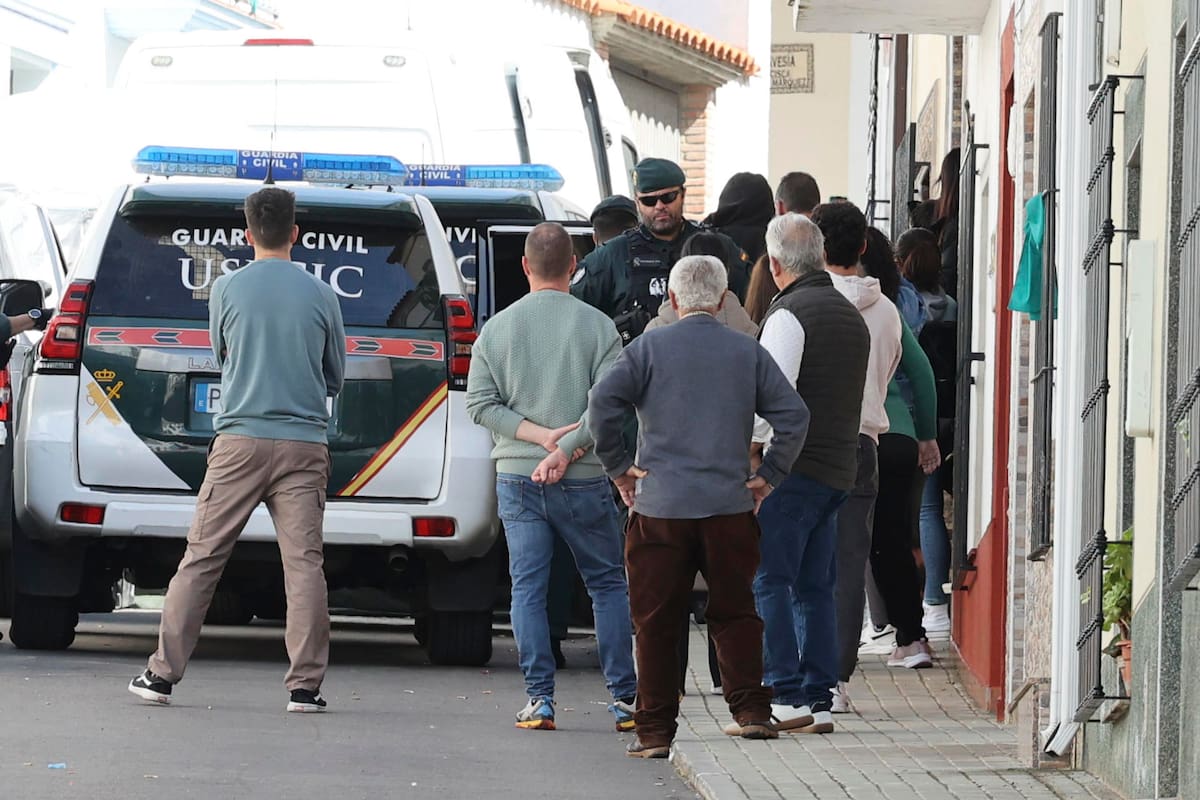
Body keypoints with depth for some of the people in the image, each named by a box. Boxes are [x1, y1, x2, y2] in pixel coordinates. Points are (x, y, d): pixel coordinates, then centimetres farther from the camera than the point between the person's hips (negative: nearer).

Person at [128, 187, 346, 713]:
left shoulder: (227, 290, 0)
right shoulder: (320, 296, 2)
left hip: (240, 439, 0)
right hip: (304, 443, 0)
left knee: (202, 558, 4)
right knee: (303, 562, -1)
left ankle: (163, 674, 5)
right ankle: (305, 685, -5)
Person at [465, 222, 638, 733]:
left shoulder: (497, 328, 3)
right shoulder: (597, 326, -4)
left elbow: (481, 404, -1)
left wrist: (539, 435, -5)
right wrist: (564, 449, -12)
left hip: (516, 477, 1)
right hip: (583, 481, -1)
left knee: (527, 588, 4)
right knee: (608, 585, 10)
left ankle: (539, 699, -1)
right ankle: (624, 699, 9)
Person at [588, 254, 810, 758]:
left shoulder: (649, 348, 0)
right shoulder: (748, 353, 6)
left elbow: (603, 404, -12)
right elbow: (793, 415, -1)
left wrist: (618, 467, -1)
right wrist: (768, 476, 6)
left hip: (659, 507, -1)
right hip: (730, 505, 1)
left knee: (656, 622, 5)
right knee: (734, 613, 12)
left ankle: (655, 731, 5)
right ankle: (750, 710, 0)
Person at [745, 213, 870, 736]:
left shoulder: (789, 315, -11)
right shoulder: (853, 316, 16)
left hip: (790, 469, -8)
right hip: (839, 468, 8)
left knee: (767, 584, -5)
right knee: (813, 588, 11)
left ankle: (784, 697, -11)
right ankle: (819, 699, 8)